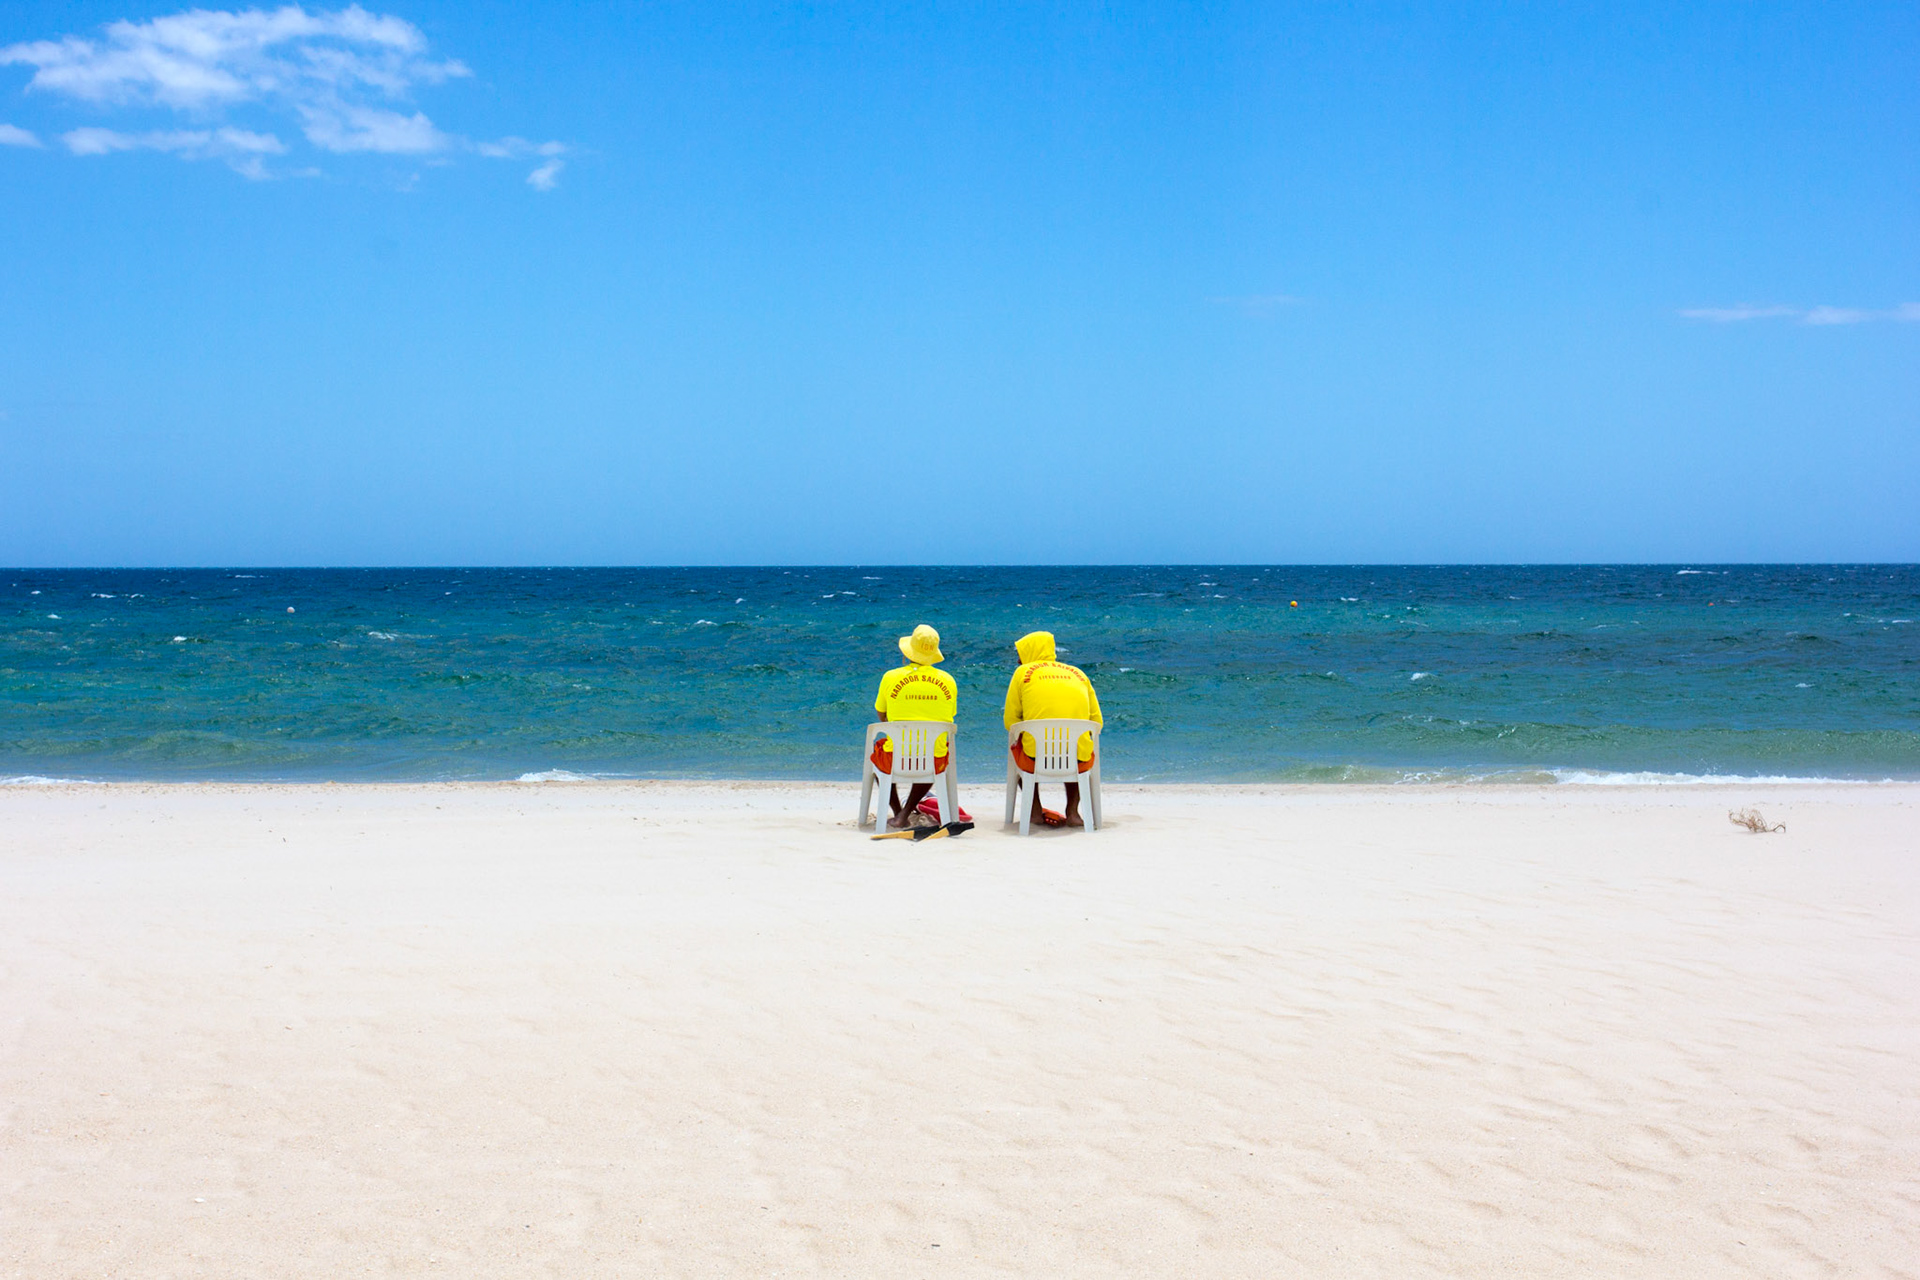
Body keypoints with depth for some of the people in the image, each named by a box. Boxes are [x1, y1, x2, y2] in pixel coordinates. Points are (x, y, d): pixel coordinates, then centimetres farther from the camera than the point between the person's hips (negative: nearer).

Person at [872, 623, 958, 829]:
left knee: (875, 748, 35)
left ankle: (898, 813, 29)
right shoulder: (948, 681, -1)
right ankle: (905, 814, 23)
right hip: (934, 762, 1)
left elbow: (882, 716, 10)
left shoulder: (891, 677, -5)